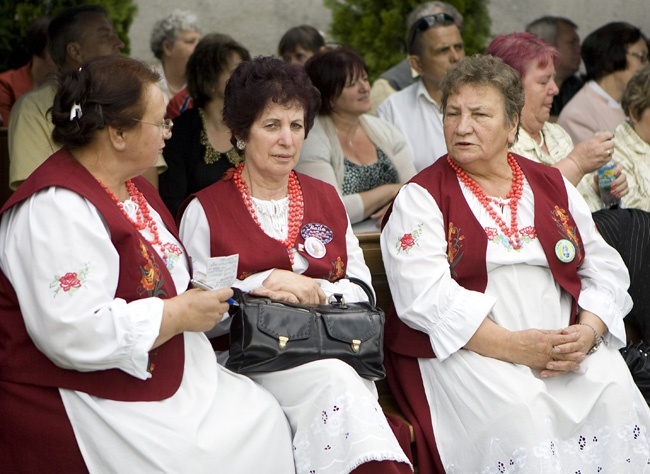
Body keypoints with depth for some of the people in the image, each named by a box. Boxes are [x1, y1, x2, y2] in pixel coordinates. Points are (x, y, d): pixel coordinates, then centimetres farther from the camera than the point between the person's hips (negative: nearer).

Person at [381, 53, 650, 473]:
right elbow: (425, 296, -11)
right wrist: (513, 347, -20)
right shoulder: (421, 198, 4)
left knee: (616, 393, -24)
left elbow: (605, 270, 13)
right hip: (465, 349, -4)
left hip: (565, 343, 4)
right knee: (518, 412, -32)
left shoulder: (553, 186, 18)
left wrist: (588, 332, -9)